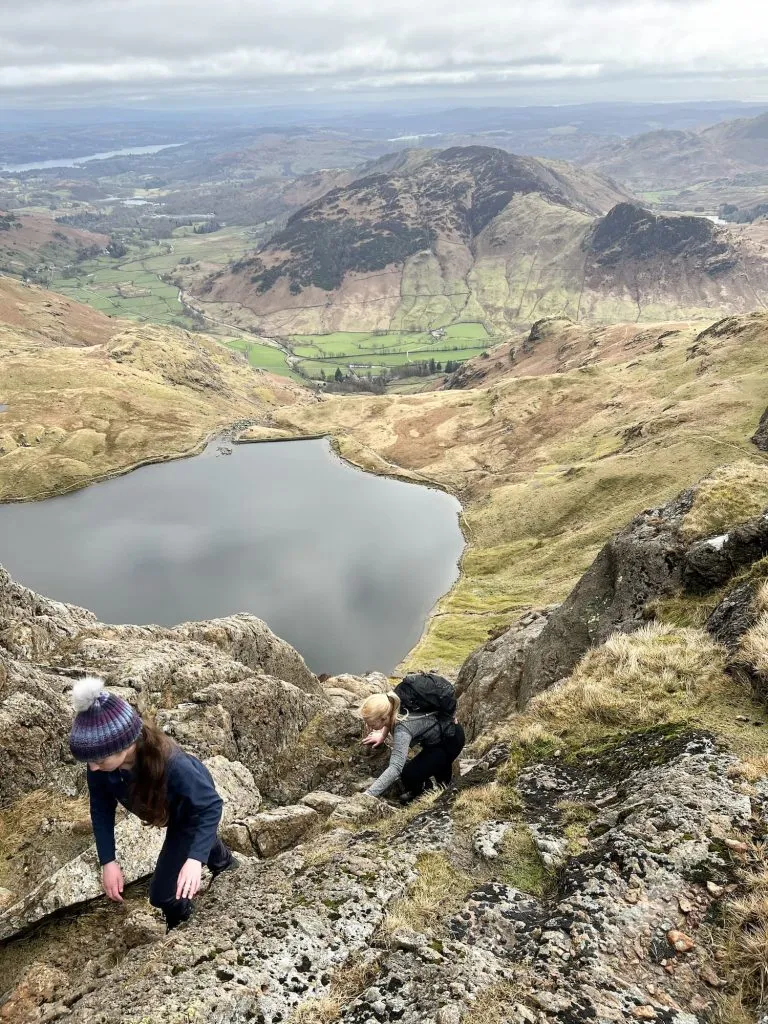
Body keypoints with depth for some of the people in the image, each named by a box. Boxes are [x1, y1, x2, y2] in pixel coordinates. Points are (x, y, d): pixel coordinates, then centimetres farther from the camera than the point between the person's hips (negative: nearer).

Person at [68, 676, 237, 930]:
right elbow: (101, 807, -16)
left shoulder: (171, 764, -48)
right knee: (201, 840, 36)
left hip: (194, 810, -5)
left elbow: (211, 806, -36)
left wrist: (196, 859, -47)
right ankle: (225, 862, 70)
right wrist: (107, 861, -21)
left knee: (163, 894, -3)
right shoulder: (101, 762, -34)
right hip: (168, 809, 5)